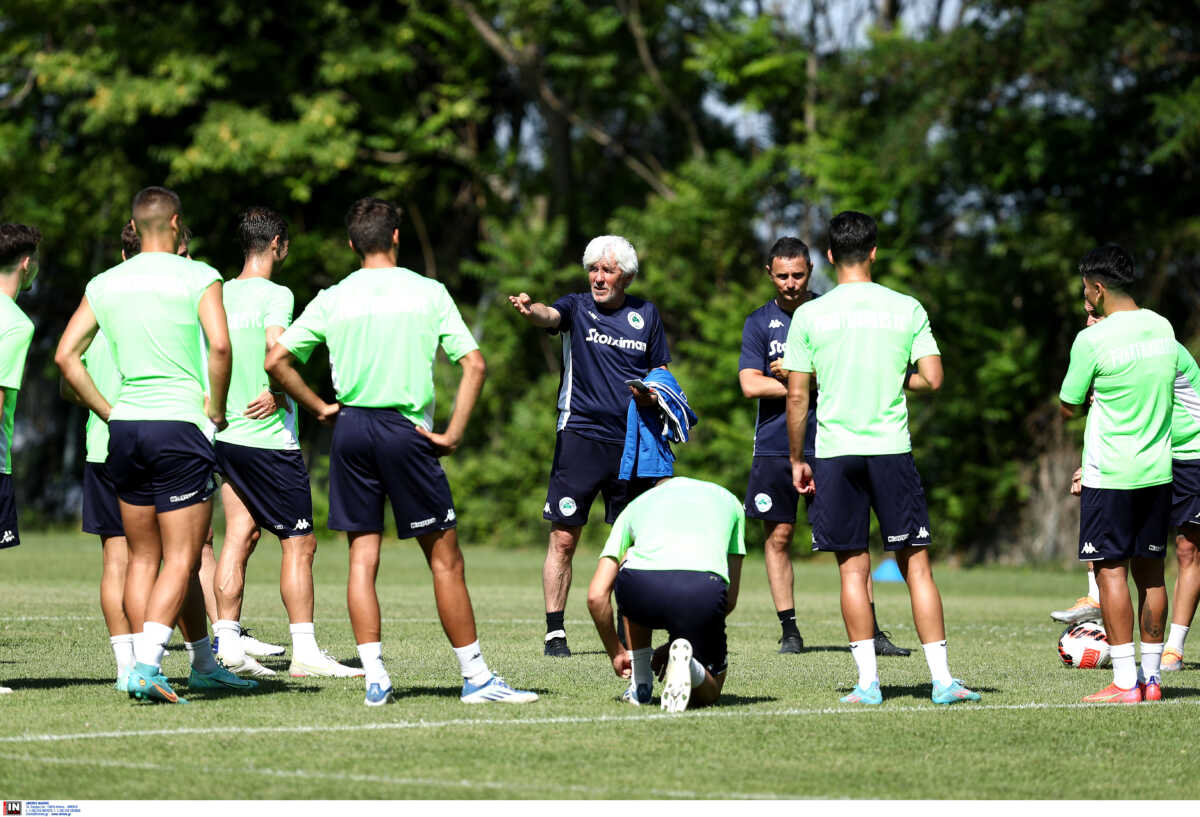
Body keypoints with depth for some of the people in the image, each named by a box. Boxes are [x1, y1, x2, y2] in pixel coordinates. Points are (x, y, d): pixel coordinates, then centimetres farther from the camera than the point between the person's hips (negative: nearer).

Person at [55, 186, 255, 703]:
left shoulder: (104, 285, 10)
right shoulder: (197, 277, -4)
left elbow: (66, 355, 7)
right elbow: (220, 345, -17)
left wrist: (108, 412, 12)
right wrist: (216, 409, -4)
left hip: (125, 429, 5)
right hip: (180, 427, -5)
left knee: (142, 558, 12)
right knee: (181, 561, -4)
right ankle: (146, 664, -19)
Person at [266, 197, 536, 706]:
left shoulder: (333, 300, 5)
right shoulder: (427, 292, 1)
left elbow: (276, 360, 2)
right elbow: (474, 364, -5)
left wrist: (321, 409, 9)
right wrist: (452, 434, -2)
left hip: (350, 430, 3)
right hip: (406, 430, -3)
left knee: (362, 557, 6)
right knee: (444, 559, 2)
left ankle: (374, 677, 0)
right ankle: (475, 677, 5)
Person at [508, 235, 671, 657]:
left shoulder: (646, 314, 11)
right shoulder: (577, 307, 2)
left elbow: (661, 372, 19)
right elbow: (550, 316, -20)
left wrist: (653, 395, -4)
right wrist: (529, 309, -44)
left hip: (631, 443, 3)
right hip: (580, 436, -3)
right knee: (563, 538, -6)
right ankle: (555, 632, 0)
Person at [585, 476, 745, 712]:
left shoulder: (636, 505, 33)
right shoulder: (729, 500, 36)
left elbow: (596, 596, 25)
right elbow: (730, 600, 32)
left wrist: (615, 653, 39)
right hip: (704, 592, 0)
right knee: (707, 692, 25)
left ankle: (640, 683, 29)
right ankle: (687, 663, -12)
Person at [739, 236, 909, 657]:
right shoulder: (759, 322, 7)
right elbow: (751, 385, -4)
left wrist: (798, 372, -9)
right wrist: (817, 383, -6)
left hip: (827, 444, -1)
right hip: (774, 445, 1)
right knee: (778, 534, 0)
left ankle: (870, 632, -4)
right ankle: (789, 630, 8)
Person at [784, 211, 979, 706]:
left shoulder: (809, 315, 0)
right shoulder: (906, 309, 1)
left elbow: (797, 395, 0)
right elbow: (932, 379, -3)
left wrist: (797, 459, 10)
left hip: (835, 451, 0)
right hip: (892, 448, 0)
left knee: (853, 569, 4)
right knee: (916, 563, 4)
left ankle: (867, 682, 0)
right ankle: (942, 679, 1)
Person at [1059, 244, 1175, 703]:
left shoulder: (1093, 340, -14)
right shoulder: (1162, 329, 6)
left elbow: (1069, 407, -2)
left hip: (1110, 475, -7)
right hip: (1158, 471, 7)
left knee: (1111, 570, -4)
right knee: (1150, 571, 11)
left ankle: (1125, 682, -8)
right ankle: (1152, 677, 13)